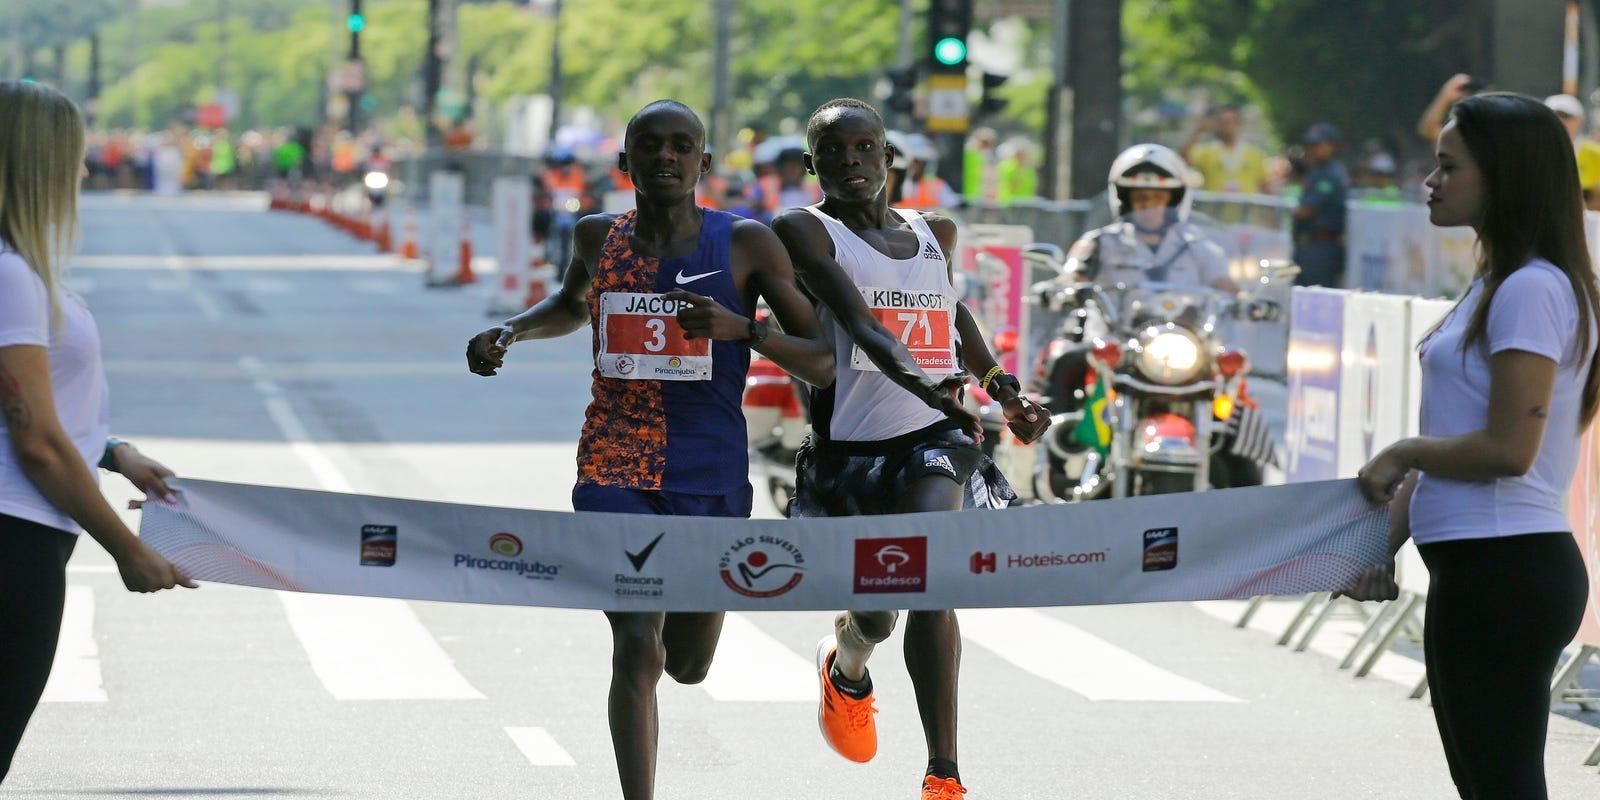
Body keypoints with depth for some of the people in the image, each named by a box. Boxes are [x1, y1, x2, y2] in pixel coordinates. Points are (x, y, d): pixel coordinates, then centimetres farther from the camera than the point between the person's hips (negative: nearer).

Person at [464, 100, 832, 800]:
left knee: (687, 665, 16)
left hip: (711, 479, 0)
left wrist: (742, 328, -23)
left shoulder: (747, 245, -5)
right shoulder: (598, 238, 4)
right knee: (636, 649, -18)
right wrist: (510, 331, 9)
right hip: (615, 472, 0)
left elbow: (825, 365, -7)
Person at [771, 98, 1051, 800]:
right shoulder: (806, 233, -4)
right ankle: (846, 670, 44)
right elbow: (862, 325, -19)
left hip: (933, 436, 2)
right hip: (848, 444, -2)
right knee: (871, 615, 4)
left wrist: (1003, 388, 27)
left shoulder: (934, 233, 13)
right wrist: (926, 384, -34)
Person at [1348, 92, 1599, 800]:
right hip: (1476, 571, 11)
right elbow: (1448, 441, 18)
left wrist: (1401, 455, -7)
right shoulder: (1494, 284, 16)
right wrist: (1385, 541, 13)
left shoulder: (1532, 290, -15)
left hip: (1504, 573, -11)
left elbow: (1507, 449, -21)